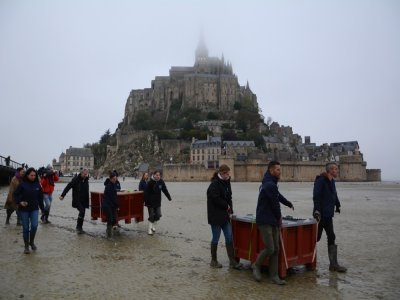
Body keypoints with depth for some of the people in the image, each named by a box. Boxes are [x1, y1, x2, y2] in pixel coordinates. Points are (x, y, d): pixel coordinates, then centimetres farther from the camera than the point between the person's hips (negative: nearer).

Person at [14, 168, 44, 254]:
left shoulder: (37, 185, 1)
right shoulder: (22, 184, -8)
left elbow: (40, 197, 7)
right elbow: (15, 194, -4)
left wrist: (42, 207, 6)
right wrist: (20, 202, -20)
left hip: (34, 209, 2)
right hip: (24, 210, -2)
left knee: (34, 225, -11)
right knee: (25, 228, 5)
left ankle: (32, 242, 15)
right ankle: (26, 246, 19)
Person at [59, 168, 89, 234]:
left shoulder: (86, 180, 7)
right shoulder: (76, 179, -11)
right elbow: (68, 187, -12)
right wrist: (62, 195, -18)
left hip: (84, 201, 6)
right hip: (77, 200, -6)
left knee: (82, 213, 9)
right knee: (82, 212, -20)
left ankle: (79, 228, 20)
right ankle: (78, 227, -8)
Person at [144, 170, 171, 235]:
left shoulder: (161, 182, -4)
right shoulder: (150, 182, -17)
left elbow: (165, 190, 8)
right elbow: (146, 193, -18)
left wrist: (169, 197, 13)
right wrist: (146, 202, -21)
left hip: (158, 202, 5)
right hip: (151, 202, -4)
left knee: (158, 215, 7)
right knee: (151, 216, 1)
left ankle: (153, 227, 29)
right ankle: (150, 229, 15)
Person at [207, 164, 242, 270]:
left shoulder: (226, 183, 10)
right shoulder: (214, 184, -15)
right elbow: (216, 199, -24)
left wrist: (230, 210, 2)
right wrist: (227, 206, -11)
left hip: (225, 215, 8)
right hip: (216, 216, -8)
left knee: (229, 237, 7)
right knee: (216, 238, 3)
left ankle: (232, 261, 13)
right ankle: (213, 261, 18)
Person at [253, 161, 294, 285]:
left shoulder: (270, 184, 16)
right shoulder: (270, 185, -18)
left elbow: (278, 196, 32)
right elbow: (275, 204, -14)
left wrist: (289, 204, 44)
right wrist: (279, 218, 1)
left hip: (273, 222, 10)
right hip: (265, 222, -10)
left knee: (275, 249, 8)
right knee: (270, 249, -9)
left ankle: (274, 276, 13)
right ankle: (256, 266, 16)